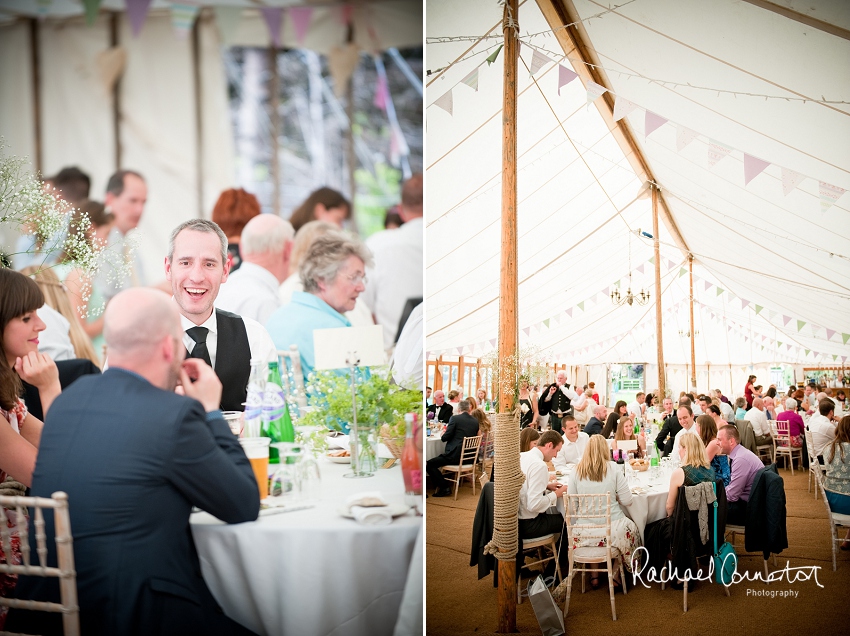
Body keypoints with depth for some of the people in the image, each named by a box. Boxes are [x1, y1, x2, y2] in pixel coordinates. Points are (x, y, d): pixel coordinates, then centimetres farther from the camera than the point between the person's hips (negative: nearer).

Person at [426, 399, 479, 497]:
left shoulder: (455, 418, -10)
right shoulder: (475, 421, 6)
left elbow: (445, 438, -11)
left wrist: (442, 436, 13)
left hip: (455, 456, -8)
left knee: (429, 464, 2)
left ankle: (444, 487, -1)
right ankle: (442, 484, 27)